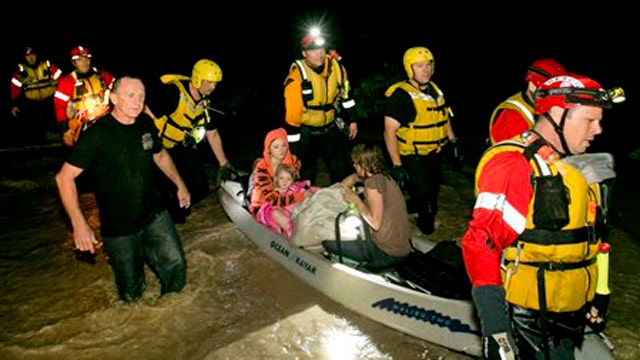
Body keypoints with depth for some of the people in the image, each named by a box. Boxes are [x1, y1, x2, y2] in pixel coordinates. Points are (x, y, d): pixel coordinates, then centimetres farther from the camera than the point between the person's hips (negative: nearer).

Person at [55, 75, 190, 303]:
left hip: (155, 215, 4)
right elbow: (64, 177, -17)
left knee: (175, 264, -3)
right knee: (131, 294, 5)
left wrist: (180, 184, 17)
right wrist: (79, 224, -25)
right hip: (118, 227, -4)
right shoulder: (97, 134, -17)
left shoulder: (146, 124, 0)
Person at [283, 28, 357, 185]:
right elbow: (292, 113, -22)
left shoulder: (336, 66, -8)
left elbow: (345, 94, 8)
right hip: (306, 131, -4)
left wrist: (351, 120, 11)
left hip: (330, 127, 4)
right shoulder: (297, 76, -23)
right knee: (305, 176, 5)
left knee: (342, 170, 7)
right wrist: (293, 150, -20)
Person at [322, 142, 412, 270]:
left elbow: (375, 223, -26)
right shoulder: (382, 175, 7)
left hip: (388, 254, -9)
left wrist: (355, 199, -15)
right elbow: (355, 177, 28)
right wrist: (345, 191, 13)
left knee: (328, 242, -7)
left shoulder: (374, 182, -20)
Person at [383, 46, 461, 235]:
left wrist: (453, 142, 17)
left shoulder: (435, 90, 5)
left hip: (435, 154, 8)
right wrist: (396, 166, -27)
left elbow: (445, 117, 21)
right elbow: (389, 132, -24)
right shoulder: (400, 95, -20)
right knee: (424, 196, -8)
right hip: (413, 157, -8)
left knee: (433, 191, 21)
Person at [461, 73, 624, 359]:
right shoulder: (514, 166, -21)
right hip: (526, 320, -8)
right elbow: (481, 244, -26)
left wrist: (599, 295, 21)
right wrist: (495, 326, -28)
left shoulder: (579, 168, 9)